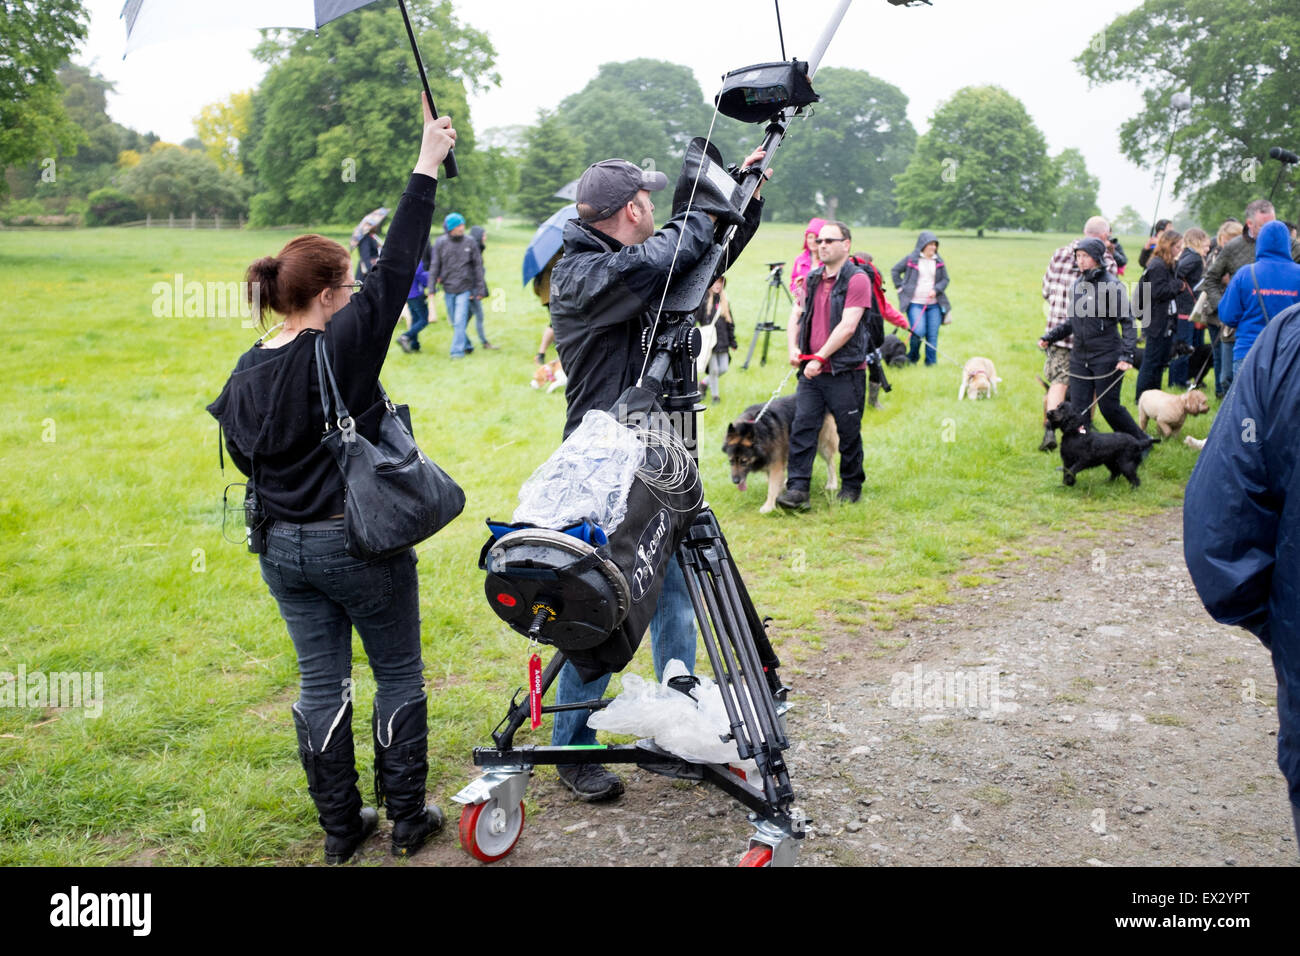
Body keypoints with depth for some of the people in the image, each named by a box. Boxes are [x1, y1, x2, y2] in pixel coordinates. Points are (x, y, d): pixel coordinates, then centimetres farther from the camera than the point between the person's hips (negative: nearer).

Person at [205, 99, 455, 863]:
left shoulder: (247, 371, 1)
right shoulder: (340, 348, -18)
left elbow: (245, 455, 11)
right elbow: (396, 271, -19)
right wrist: (427, 168, -15)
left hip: (283, 549, 6)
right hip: (359, 543, -6)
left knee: (321, 682, 15)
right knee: (399, 675, 11)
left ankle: (341, 828, 26)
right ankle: (407, 819, 21)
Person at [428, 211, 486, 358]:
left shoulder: (470, 243, -2)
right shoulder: (441, 243, -2)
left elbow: (478, 266, 3)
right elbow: (434, 266, 2)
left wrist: (480, 288, 2)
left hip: (465, 288, -2)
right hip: (448, 288, 2)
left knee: (460, 321, -11)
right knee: (454, 322, 11)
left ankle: (457, 350, -8)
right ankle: (467, 345, 27)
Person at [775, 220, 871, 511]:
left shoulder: (857, 279, -8)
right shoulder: (812, 279, 14)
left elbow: (847, 327, -16)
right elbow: (797, 317, 21)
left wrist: (819, 358, -19)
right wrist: (793, 347, 1)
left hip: (845, 372, -5)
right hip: (810, 371, 5)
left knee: (849, 432, 7)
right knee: (802, 427, -4)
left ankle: (851, 486, 23)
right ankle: (797, 488, -5)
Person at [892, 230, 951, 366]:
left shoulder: (939, 262, 10)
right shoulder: (911, 259, 1)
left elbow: (945, 279, 13)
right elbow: (895, 271, 9)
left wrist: (936, 289, -5)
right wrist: (901, 287, 3)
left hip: (934, 304, 4)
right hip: (915, 303, -3)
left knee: (933, 335, 0)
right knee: (919, 332, -16)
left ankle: (931, 362, 10)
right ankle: (912, 358, 9)